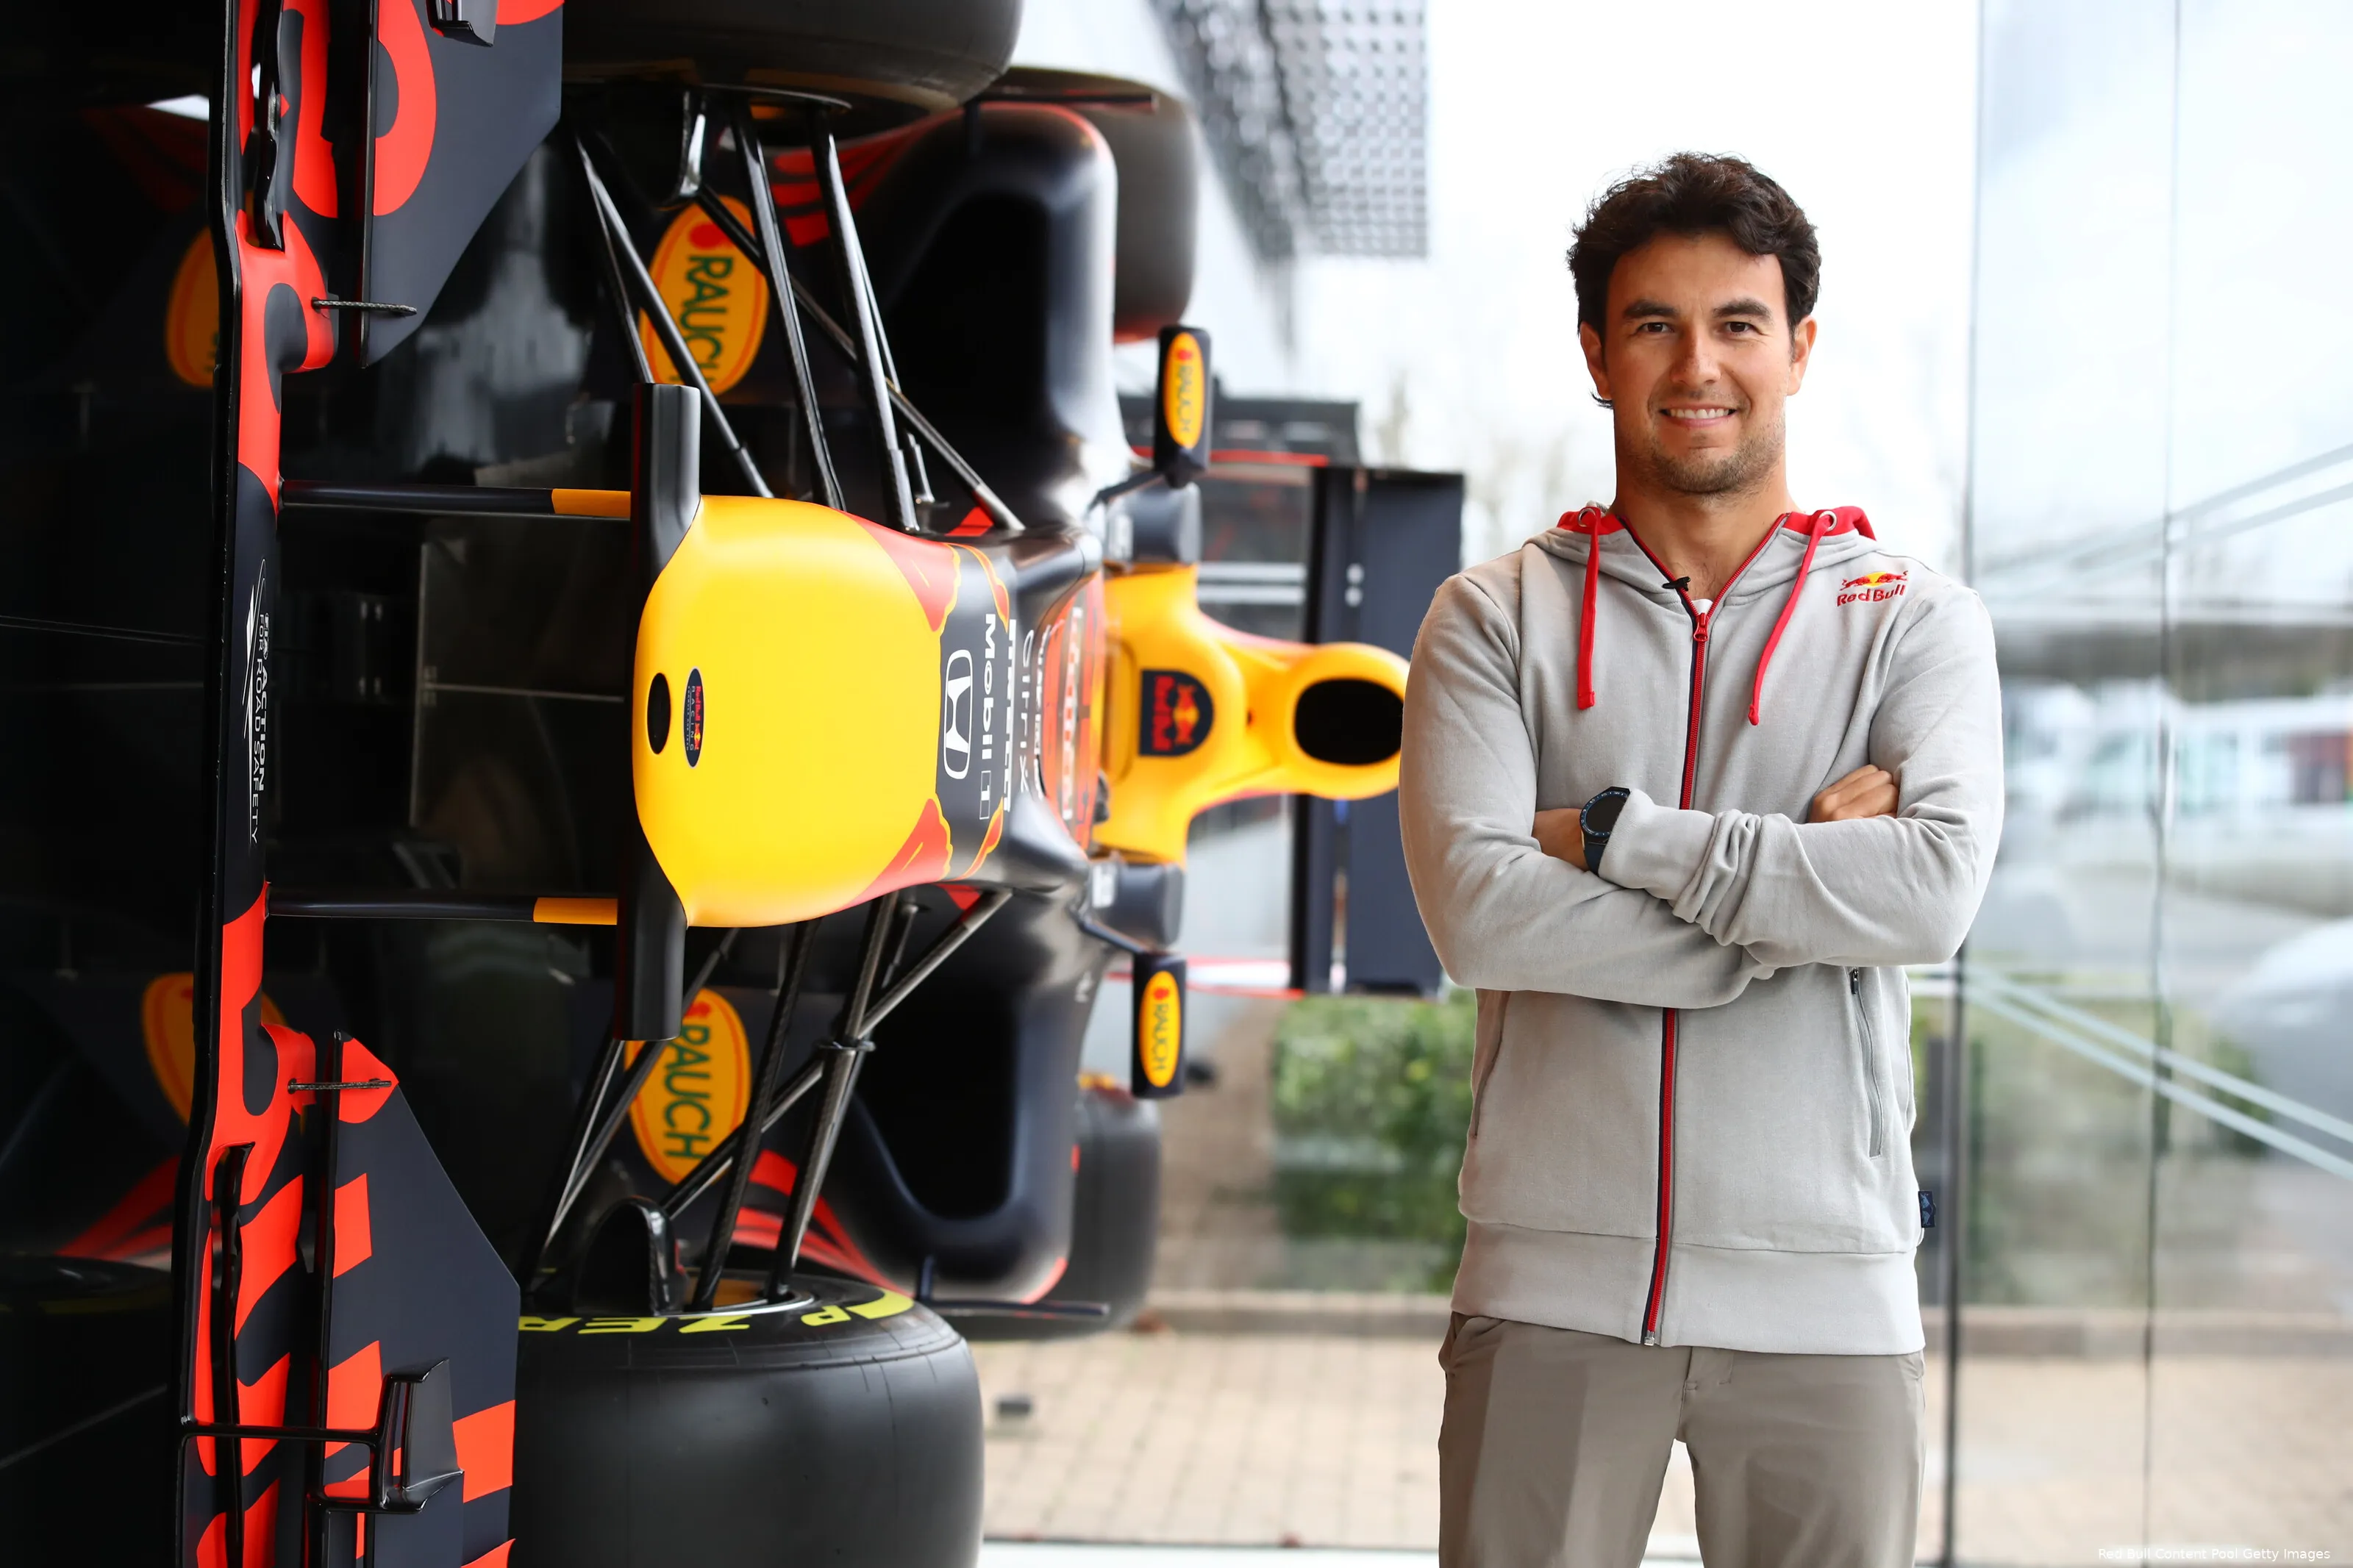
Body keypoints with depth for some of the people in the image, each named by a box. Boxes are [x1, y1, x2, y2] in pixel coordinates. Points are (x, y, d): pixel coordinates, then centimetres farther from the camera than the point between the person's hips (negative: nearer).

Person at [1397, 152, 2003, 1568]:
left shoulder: (1915, 620, 6)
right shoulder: (1494, 619, 6)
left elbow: (1935, 894, -12)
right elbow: (1476, 909, -10)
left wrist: (1618, 832, -12)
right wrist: (1802, 885, -10)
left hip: (1823, 1292, 0)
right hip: (1552, 1285, 0)